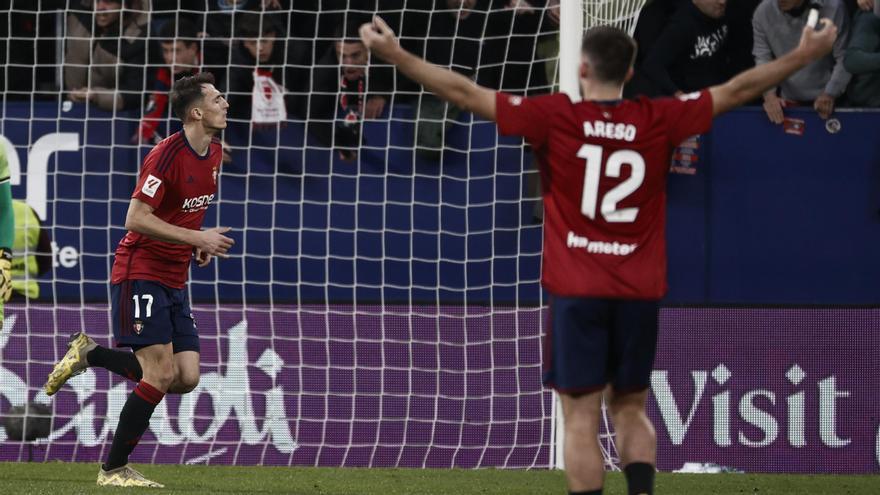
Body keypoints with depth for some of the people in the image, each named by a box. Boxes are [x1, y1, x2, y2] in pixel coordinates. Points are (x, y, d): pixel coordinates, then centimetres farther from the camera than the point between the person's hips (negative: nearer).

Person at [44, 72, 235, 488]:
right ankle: (114, 470, -5)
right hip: (140, 275, -8)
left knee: (186, 377, -1)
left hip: (174, 281, 8)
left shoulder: (213, 153, 9)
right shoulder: (167, 155, -18)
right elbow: (136, 219, -22)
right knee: (161, 375, -14)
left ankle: (89, 355, 16)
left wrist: (200, 243, 8)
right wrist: (197, 238, -23)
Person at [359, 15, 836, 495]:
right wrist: (804, 55, 17)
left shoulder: (554, 117, -8)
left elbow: (465, 93, -7)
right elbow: (737, 90, 6)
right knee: (630, 410, 16)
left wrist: (395, 54, -2)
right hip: (640, 293, 3)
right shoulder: (659, 120, -2)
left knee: (581, 418, 0)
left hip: (576, 292, -2)